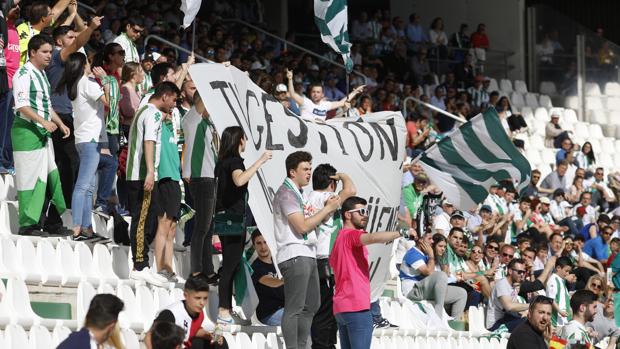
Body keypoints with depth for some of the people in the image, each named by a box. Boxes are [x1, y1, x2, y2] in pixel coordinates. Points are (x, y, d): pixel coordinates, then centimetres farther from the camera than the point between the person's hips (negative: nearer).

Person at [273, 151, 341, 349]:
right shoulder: (286, 193, -10)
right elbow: (302, 226, -17)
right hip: (294, 256, -11)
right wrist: (327, 209, -10)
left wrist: (327, 210, 6)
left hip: (307, 256, 11)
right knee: (294, 308, -11)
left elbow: (309, 222, 21)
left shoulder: (297, 193, 22)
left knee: (311, 305, 14)